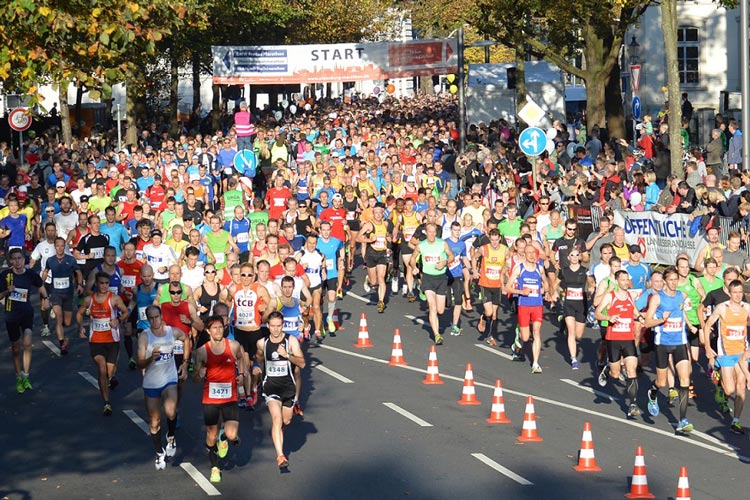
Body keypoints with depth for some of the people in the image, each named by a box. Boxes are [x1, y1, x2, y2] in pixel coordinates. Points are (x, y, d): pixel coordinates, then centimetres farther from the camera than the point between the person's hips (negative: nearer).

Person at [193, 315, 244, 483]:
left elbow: (240, 358, 21)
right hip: (210, 399, 0)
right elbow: (195, 379, -2)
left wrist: (241, 373, 9)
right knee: (211, 437, 9)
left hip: (230, 398, 0)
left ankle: (224, 437, 22)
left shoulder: (234, 346, -5)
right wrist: (199, 374, -23)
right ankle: (214, 468, 34)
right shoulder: (202, 351, -8)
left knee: (232, 436, -16)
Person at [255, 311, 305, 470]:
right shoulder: (262, 343, -1)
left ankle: (278, 432, 52)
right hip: (270, 385, -1)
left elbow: (302, 364, -13)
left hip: (288, 385, 1)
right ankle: (280, 456, -24)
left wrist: (287, 355, -24)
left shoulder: (291, 341, -7)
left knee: (286, 420, 13)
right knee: (277, 418, -19)